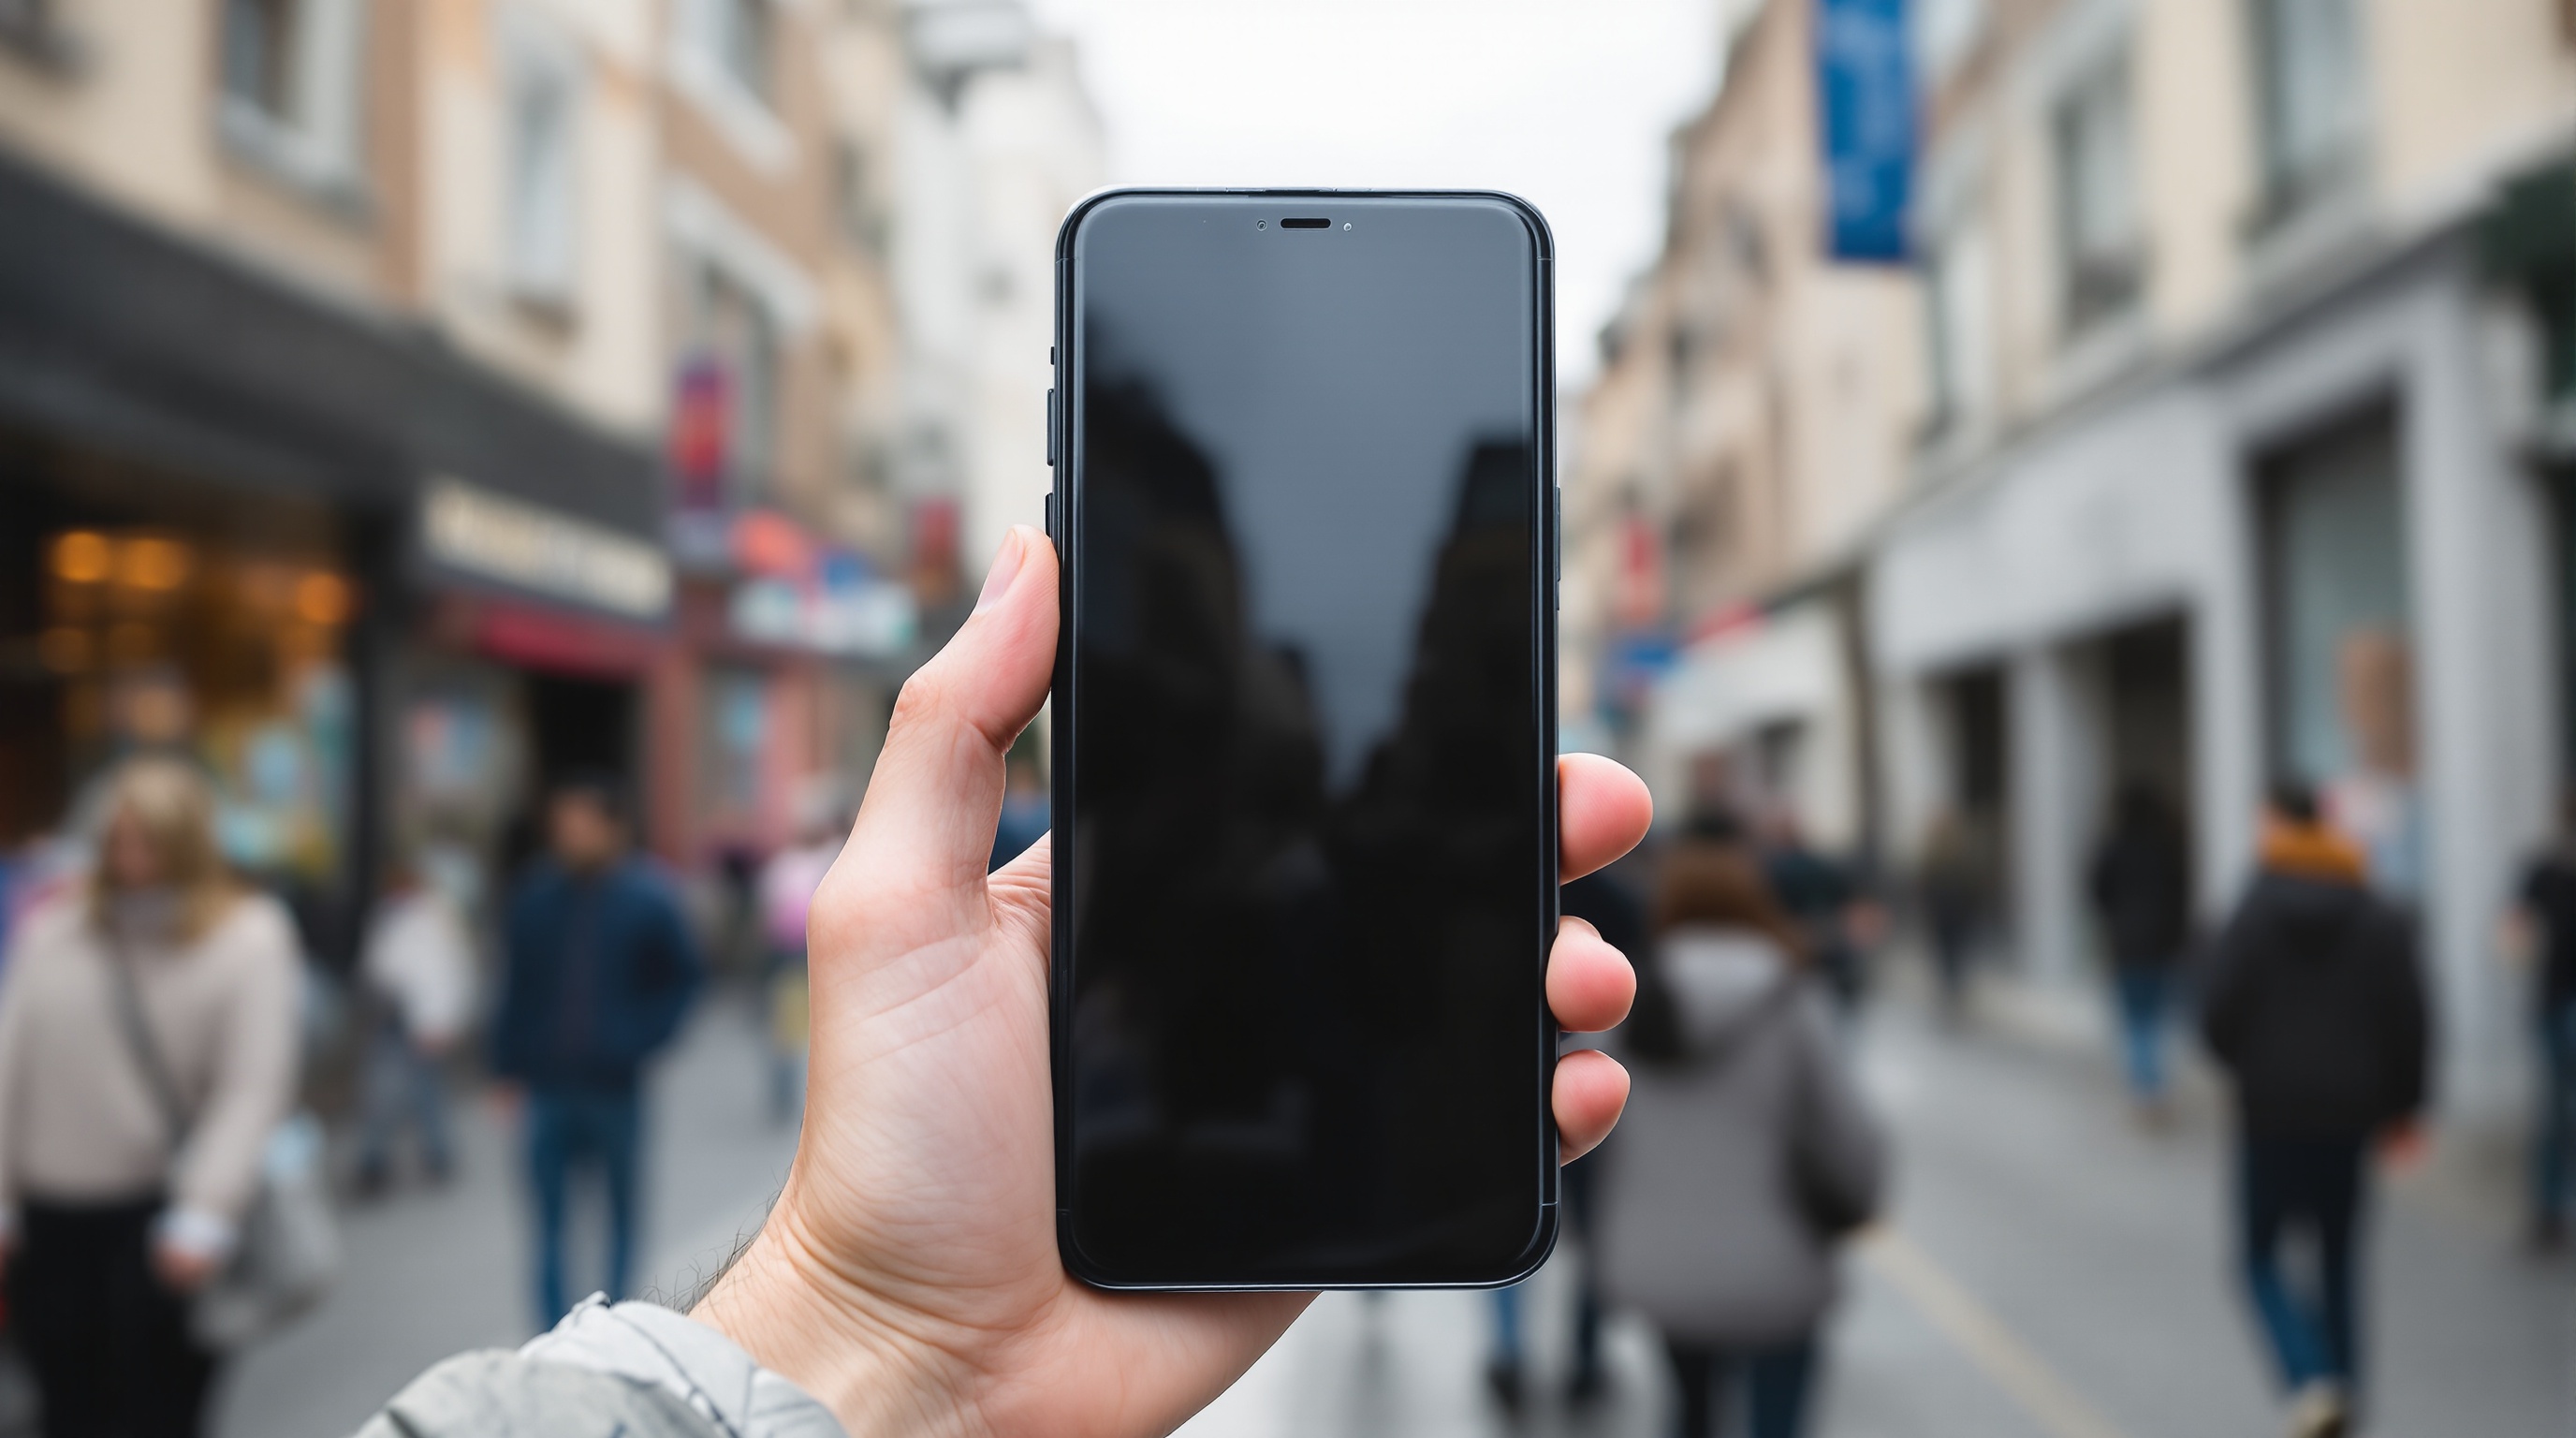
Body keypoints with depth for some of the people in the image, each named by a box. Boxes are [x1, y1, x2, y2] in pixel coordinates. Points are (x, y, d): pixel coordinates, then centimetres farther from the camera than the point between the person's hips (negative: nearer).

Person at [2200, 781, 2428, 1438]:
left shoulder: (2250, 919, -9)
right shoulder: (2381, 922, -1)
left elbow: (2218, 1017, -11)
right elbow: (2409, 1024, -2)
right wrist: (2401, 1106, 10)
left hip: (2271, 1113, -3)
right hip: (2349, 1114, 3)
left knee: (2261, 1257, 9)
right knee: (2340, 1259, 17)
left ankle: (2312, 1381, -10)